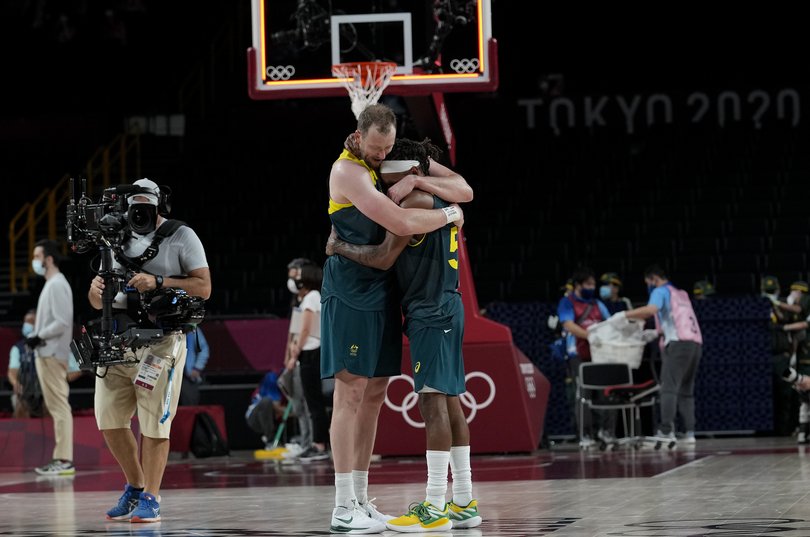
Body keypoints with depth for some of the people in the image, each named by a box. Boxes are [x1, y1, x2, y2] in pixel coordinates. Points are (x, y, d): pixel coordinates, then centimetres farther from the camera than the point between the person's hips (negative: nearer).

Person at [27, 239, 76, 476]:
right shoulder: (50, 284, 17)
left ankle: (65, 461, -11)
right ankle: (61, 458, 11)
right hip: (46, 354, 10)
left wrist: (39, 337, -14)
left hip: (52, 355, -10)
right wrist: (35, 337, 9)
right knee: (55, 406, 9)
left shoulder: (57, 285, -13)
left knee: (59, 406, -10)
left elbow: (62, 323, -20)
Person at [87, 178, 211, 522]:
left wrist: (158, 282, -17)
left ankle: (150, 499, 5)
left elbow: (203, 288, -7)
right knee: (109, 419, 6)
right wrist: (96, 290, -5)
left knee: (154, 424, -4)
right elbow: (99, 302, 19)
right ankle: (134, 487, 24)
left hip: (160, 342, -6)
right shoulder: (121, 240, 17)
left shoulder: (181, 237, 1)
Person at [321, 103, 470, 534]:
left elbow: (463, 191, 5)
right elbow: (401, 223, -24)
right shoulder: (348, 170, -14)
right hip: (351, 290, -8)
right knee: (350, 390, -9)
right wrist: (449, 214, -9)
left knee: (375, 392, 9)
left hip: (382, 291, 8)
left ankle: (360, 499, 14)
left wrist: (416, 181, -11)